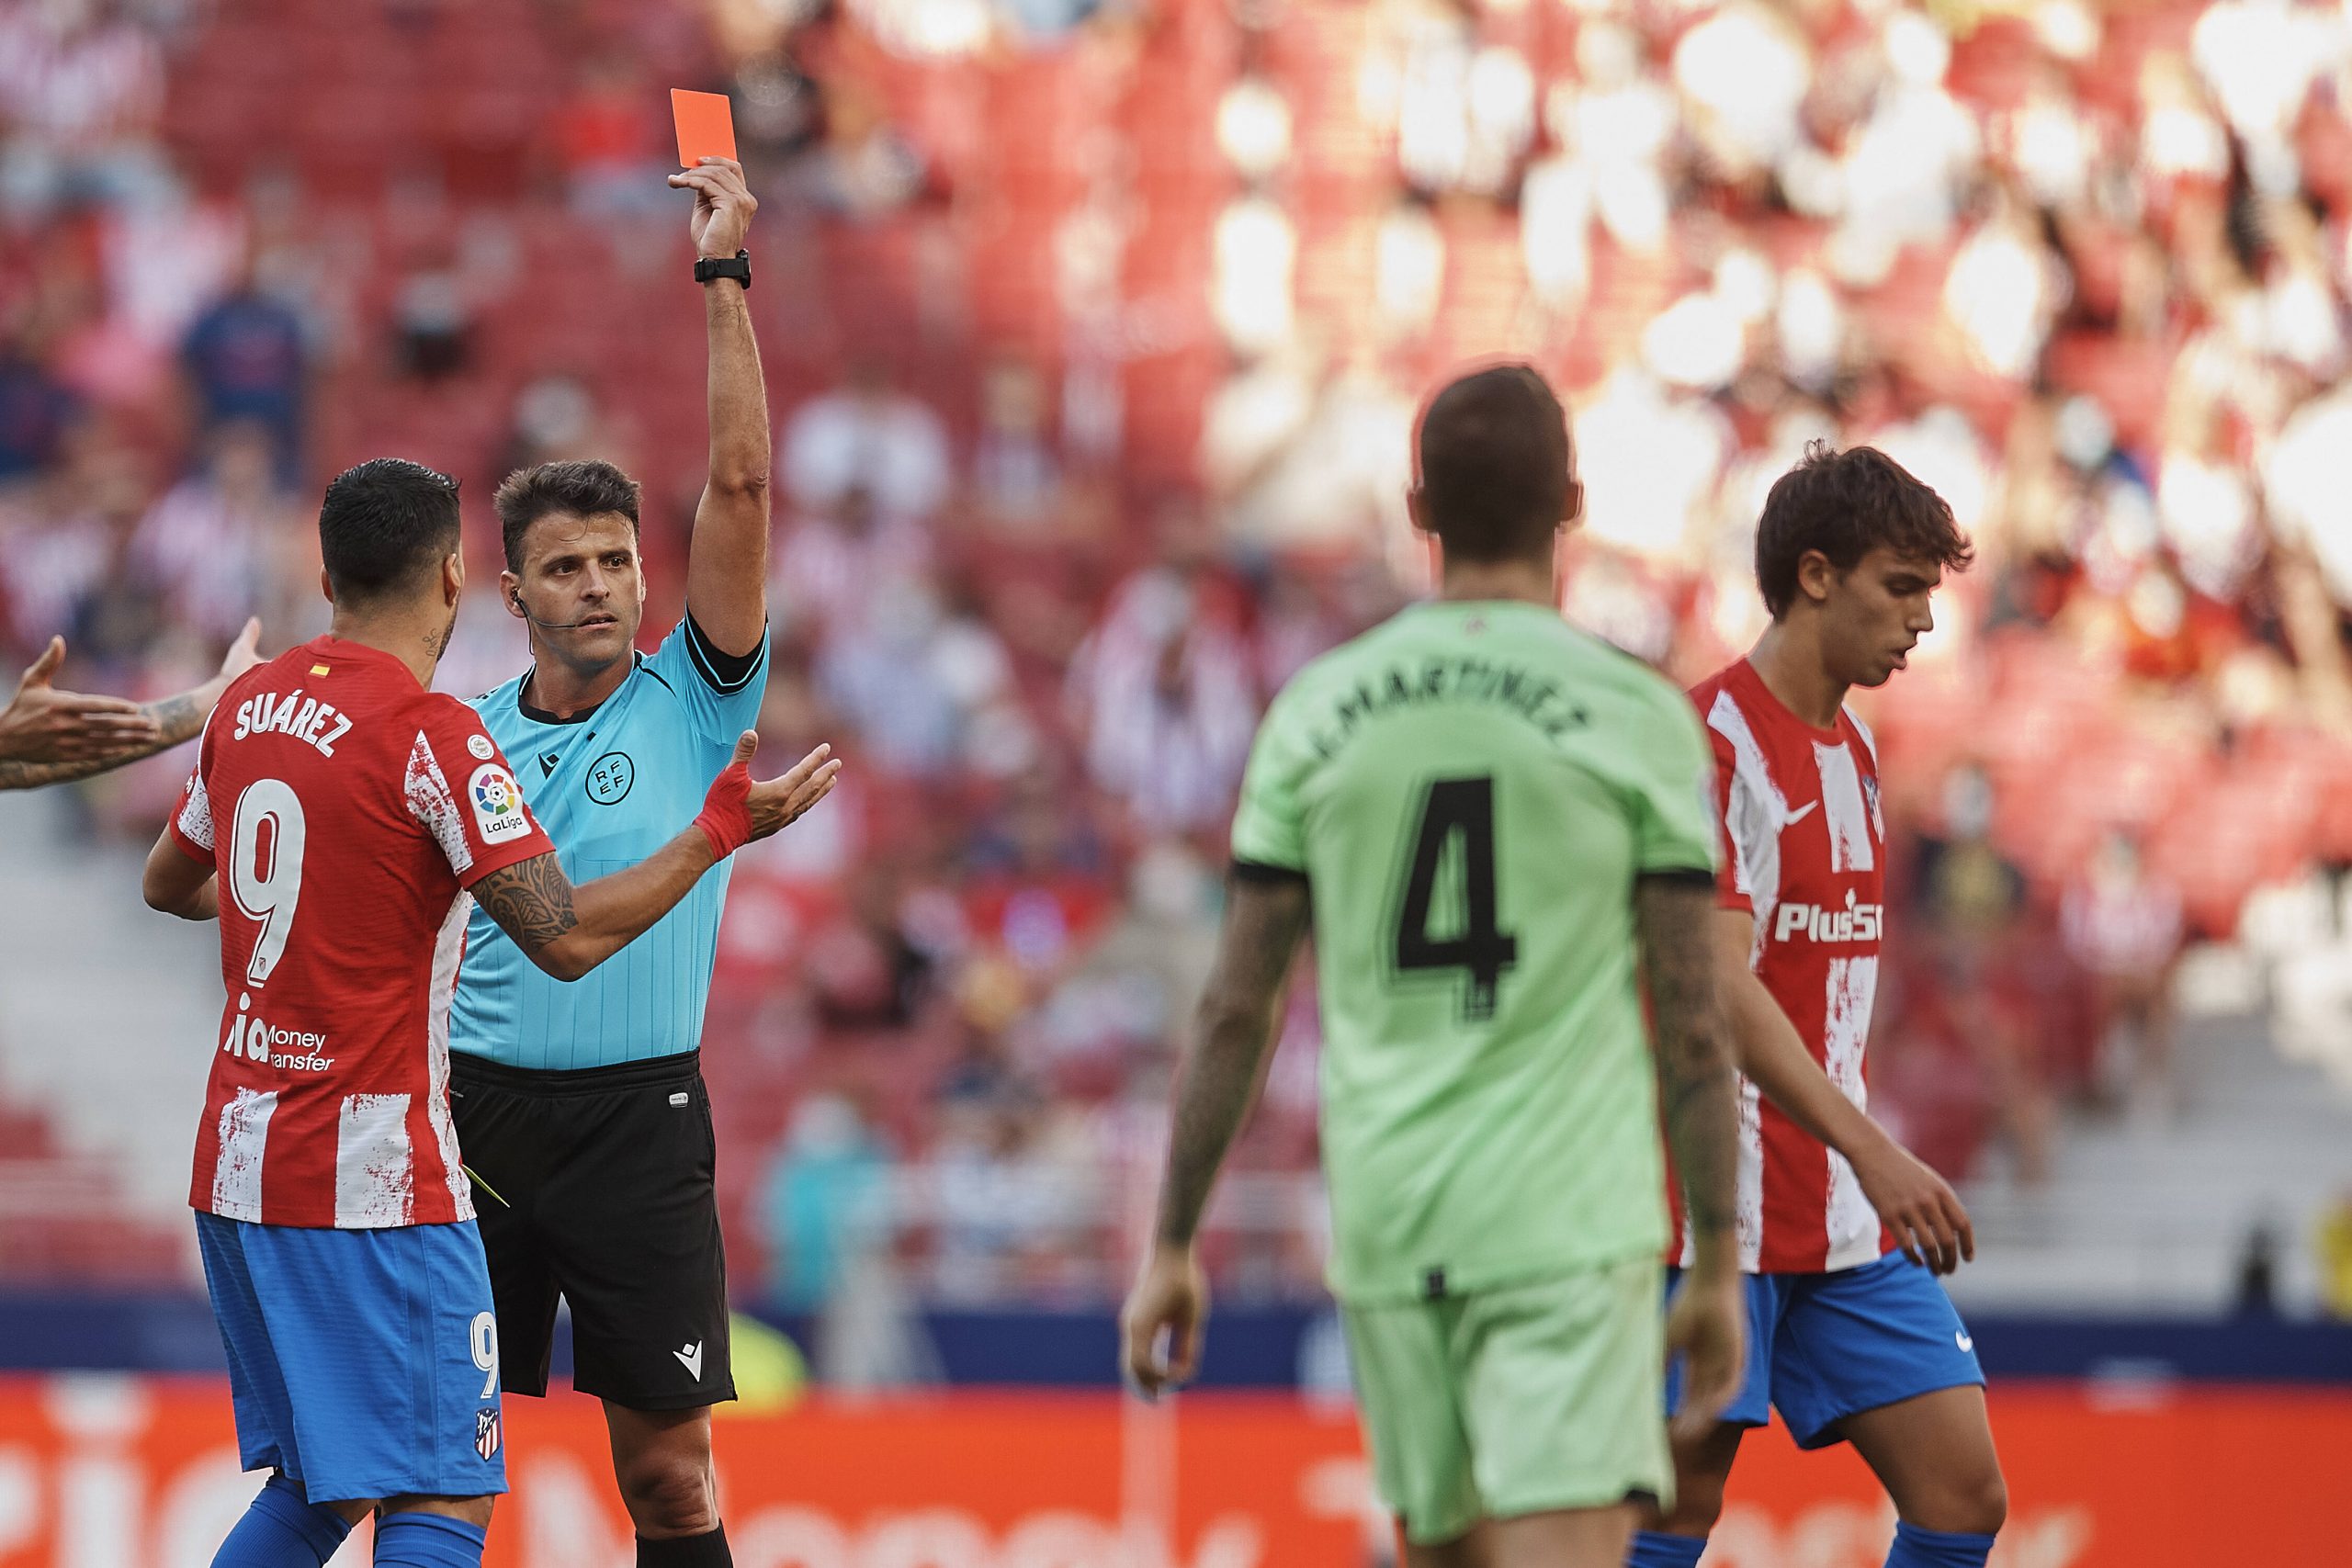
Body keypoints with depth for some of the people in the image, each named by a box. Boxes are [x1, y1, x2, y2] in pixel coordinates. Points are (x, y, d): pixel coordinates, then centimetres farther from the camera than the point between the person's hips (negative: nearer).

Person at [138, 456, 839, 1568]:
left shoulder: (249, 704, 10)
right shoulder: (433, 735, -14)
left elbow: (167, 882, 26)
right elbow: (567, 937, -18)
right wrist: (719, 828, -5)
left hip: (239, 1161, 8)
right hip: (376, 1182, -8)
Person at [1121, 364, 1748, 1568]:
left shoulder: (1317, 712, 5)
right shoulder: (1635, 714, -3)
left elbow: (1235, 1009, 4)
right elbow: (1691, 1024, -3)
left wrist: (1173, 1246, 10)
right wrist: (1718, 1266, 4)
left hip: (1386, 1228, 4)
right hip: (1569, 1227, -4)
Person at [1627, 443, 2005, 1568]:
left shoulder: (1853, 752, 15)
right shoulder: (1707, 744, -12)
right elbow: (1719, 986, -21)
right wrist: (1871, 1151, -30)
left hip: (1850, 1221, 8)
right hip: (1717, 1212, -8)